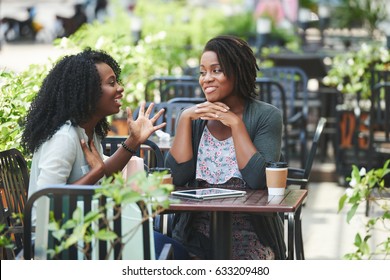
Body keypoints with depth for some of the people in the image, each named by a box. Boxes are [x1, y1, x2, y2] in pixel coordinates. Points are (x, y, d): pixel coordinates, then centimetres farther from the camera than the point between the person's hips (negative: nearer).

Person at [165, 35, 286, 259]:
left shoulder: (266, 116, -1)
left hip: (250, 234, -3)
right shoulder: (195, 118, 10)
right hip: (197, 232, 3)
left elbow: (258, 179, -14)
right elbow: (178, 176, -4)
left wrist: (236, 123, -12)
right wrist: (185, 118, -7)